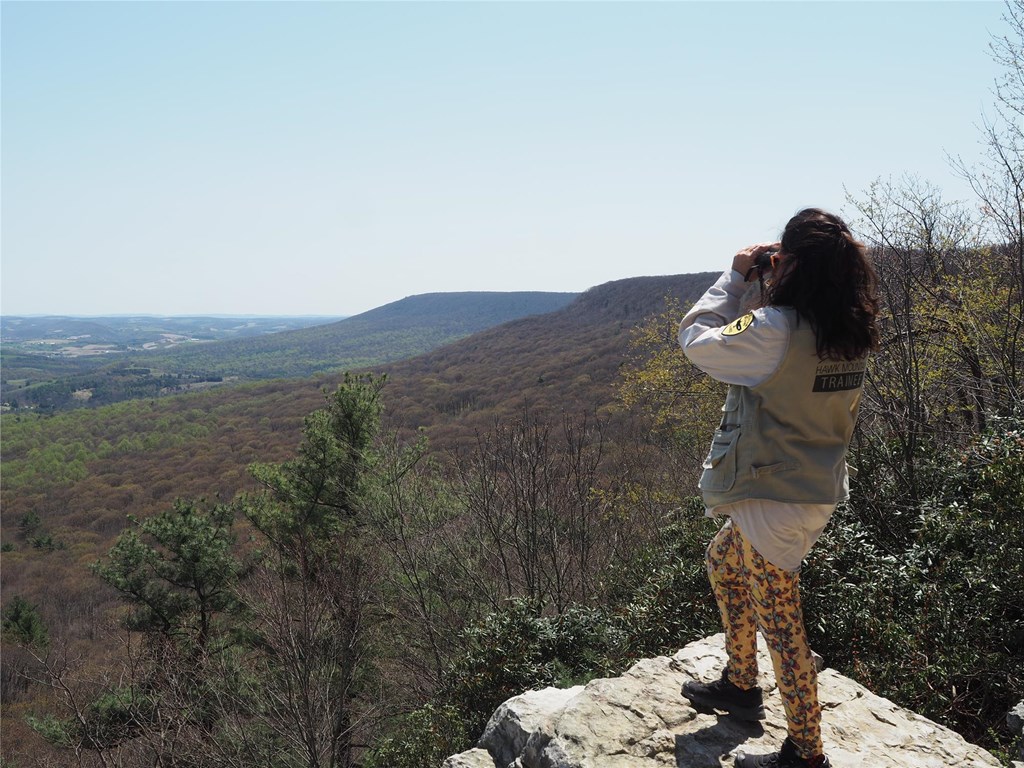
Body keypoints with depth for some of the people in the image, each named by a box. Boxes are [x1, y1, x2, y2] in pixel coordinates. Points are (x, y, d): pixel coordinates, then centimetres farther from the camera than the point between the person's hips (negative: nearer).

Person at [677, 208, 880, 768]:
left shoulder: (776, 329, -26)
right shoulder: (850, 332, -1)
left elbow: (695, 339, -13)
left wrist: (736, 277, -5)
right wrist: (769, 289, 5)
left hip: (775, 498, -9)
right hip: (819, 488, 9)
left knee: (779, 621, 6)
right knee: (722, 562, 28)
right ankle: (740, 685, 43)